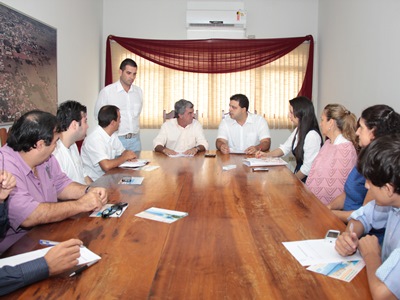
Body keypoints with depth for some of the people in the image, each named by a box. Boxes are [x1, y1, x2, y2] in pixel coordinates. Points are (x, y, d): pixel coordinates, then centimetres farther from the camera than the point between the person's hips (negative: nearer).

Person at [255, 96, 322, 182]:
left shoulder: (312, 136, -22)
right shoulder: (298, 130, 6)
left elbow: (308, 168, -20)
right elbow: (284, 148, 14)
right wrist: (266, 155, -1)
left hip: (306, 181, -8)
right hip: (298, 173, 8)